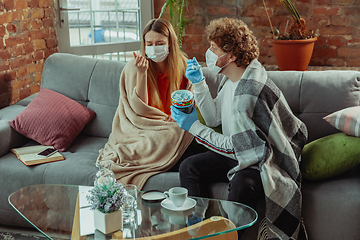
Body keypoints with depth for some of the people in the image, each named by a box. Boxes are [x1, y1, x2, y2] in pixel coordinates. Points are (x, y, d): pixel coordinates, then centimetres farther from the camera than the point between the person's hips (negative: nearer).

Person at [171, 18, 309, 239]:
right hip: (242, 149, 10)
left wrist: (194, 127, -17)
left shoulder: (247, 93, -28)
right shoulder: (234, 77, 2)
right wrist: (199, 83, 1)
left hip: (268, 162, -9)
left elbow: (235, 148, -24)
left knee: (241, 184, -39)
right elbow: (214, 118, 10)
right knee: (189, 168, -4)